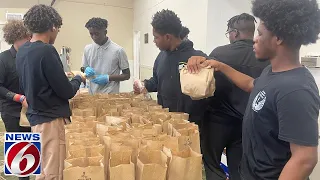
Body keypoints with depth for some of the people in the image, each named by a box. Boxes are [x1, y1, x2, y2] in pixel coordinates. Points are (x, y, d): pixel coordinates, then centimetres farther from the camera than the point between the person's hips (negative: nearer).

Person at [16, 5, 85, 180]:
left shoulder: (22, 50, 5)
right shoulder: (46, 51, -20)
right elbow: (67, 92, -16)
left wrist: (66, 77, 18)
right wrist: (78, 79, 3)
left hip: (35, 115, 9)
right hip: (49, 119, -9)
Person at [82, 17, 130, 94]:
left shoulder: (118, 50, -8)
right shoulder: (87, 49, 4)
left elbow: (127, 75, -1)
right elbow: (84, 68, 15)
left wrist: (108, 78, -14)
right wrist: (86, 70, -8)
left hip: (110, 95, -3)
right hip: (92, 94, 4)